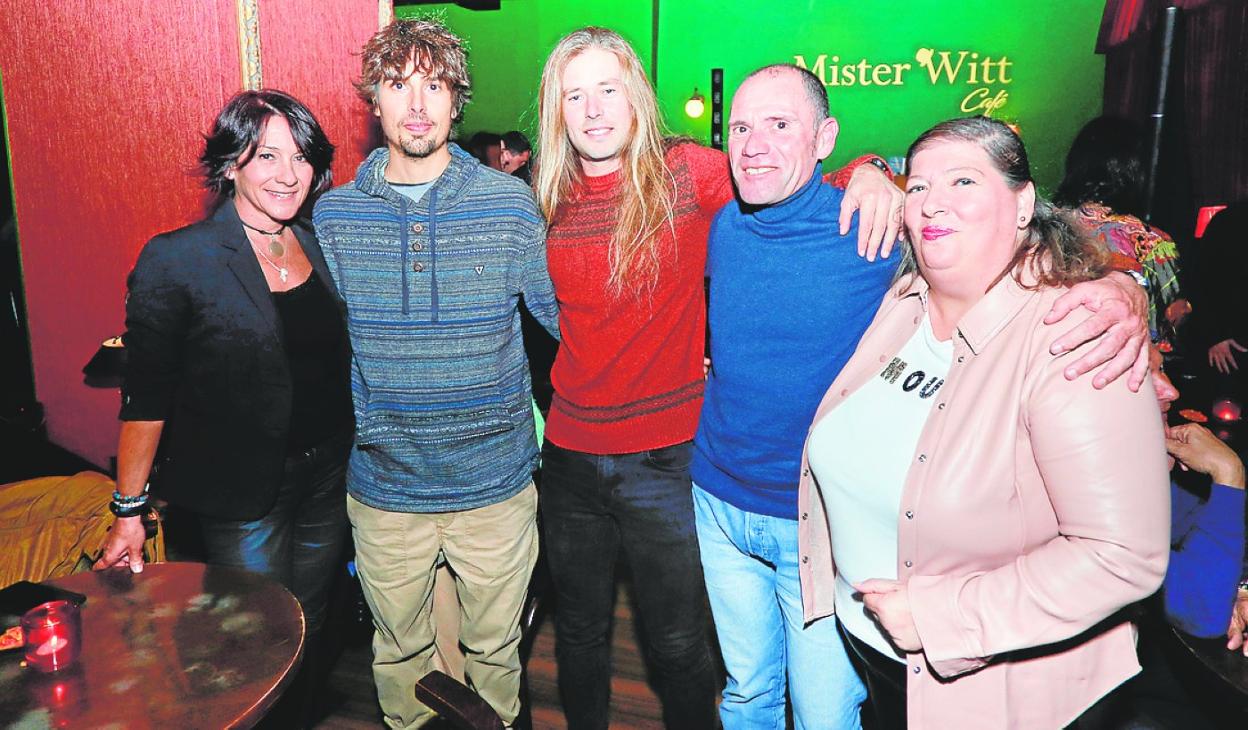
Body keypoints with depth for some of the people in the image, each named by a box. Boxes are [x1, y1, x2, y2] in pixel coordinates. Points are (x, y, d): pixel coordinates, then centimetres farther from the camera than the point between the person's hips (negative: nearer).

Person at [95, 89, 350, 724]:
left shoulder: (320, 248, 3)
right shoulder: (175, 260, -13)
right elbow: (146, 394, -10)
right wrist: (129, 511, -9)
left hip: (327, 480, 5)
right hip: (240, 495, -5)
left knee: (311, 631, 20)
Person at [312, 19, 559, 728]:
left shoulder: (511, 202, -6)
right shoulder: (333, 214, -1)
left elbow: (563, 318, 2)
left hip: (496, 484, -1)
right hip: (382, 486, 1)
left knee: (496, 646, 19)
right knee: (399, 649, 21)